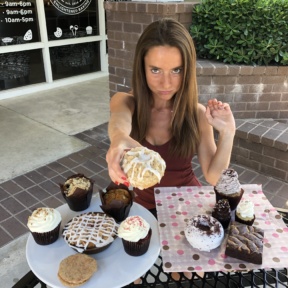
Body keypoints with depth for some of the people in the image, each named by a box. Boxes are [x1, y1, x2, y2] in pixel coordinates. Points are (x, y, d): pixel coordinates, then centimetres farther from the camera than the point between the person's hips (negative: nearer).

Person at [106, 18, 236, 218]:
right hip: (143, 206, 0)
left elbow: (214, 177, -8)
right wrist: (119, 137, -58)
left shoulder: (197, 113, -10)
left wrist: (226, 135, -23)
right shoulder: (125, 101, -11)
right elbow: (120, 119, -36)